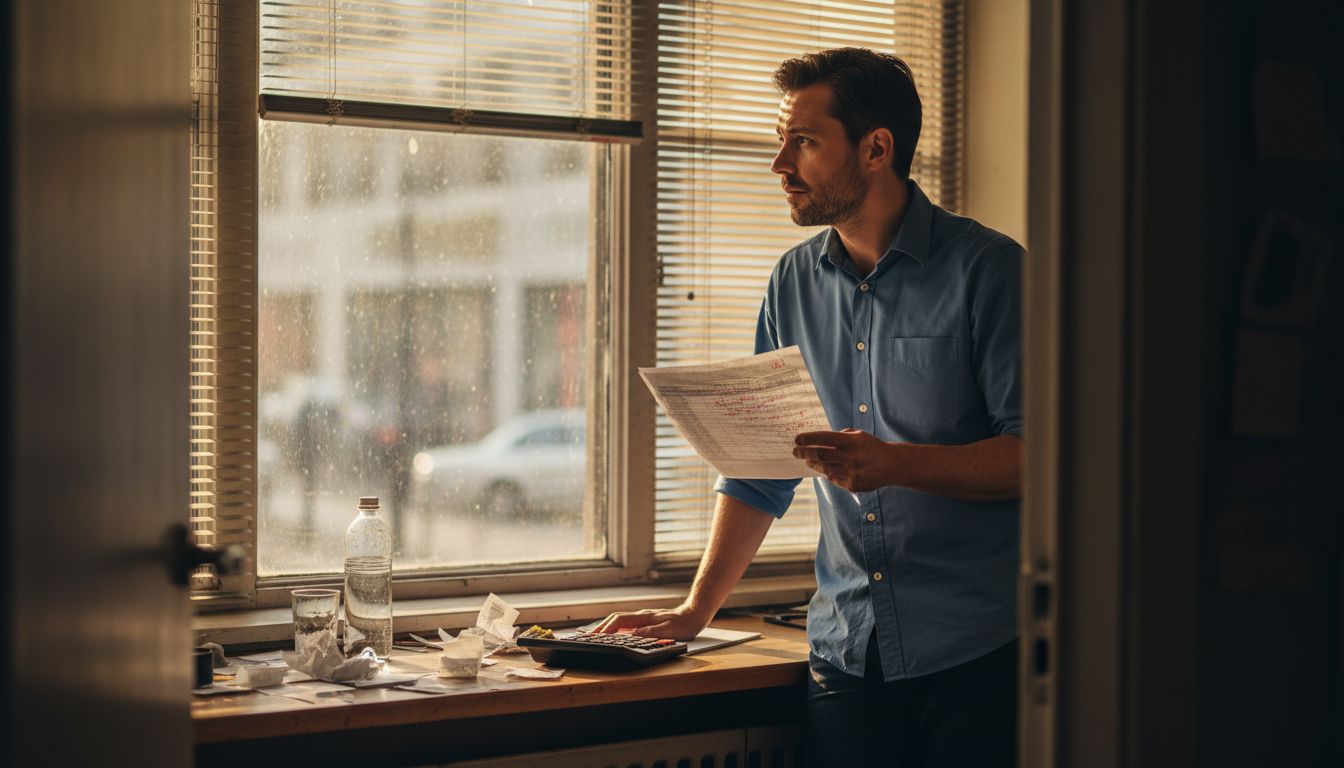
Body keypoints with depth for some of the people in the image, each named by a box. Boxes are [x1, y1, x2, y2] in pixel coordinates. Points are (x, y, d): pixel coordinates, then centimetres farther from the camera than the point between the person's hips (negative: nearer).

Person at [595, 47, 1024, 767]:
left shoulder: (987, 268, -6)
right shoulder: (795, 282, 12)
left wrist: (895, 464, -23)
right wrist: (697, 609, 11)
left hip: (976, 653, -4)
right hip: (846, 649, 5)